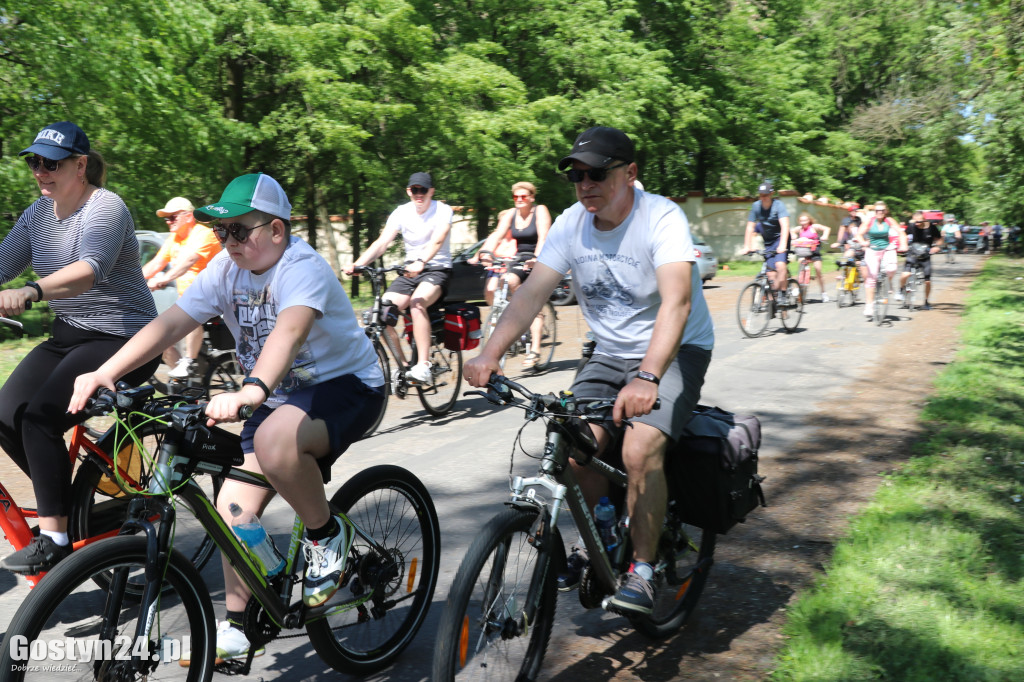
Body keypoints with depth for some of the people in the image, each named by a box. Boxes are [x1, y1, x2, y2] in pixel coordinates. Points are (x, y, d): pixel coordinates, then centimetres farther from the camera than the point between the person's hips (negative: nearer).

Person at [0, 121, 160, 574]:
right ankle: (69, 502, 12)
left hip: (123, 339, -8)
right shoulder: (38, 214, 10)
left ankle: (55, 540, -11)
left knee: (40, 418, -22)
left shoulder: (105, 208, -15)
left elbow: (90, 268, -33)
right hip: (68, 335, 8)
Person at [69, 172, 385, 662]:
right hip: (279, 396, 7)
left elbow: (289, 330, -43)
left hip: (344, 384, -7)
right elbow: (171, 322, -11)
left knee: (275, 441, -37)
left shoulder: (303, 268, -23)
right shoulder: (226, 269, -3)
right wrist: (103, 373, -24)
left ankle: (326, 535, -10)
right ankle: (234, 629, 18)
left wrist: (250, 391, -61)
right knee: (232, 510, 0)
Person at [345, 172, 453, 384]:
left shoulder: (442, 210, -7)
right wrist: (357, 264, -25)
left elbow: (437, 240, -26)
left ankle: (423, 365, -31)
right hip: (410, 271, 5)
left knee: (417, 303, -35)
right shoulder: (401, 212, 3)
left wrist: (421, 262, -46)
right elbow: (381, 242, -8)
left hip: (437, 269, -5)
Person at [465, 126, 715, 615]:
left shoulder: (661, 218, -21)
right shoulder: (571, 224, -5)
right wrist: (490, 353, -28)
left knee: (639, 451, -26)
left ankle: (641, 570, -6)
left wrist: (647, 378, -50)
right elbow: (532, 292, -12)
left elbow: (677, 301, -35)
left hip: (675, 353, -5)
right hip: (610, 353, 5)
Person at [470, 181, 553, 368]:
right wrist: (482, 254, -21)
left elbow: (543, 237, -20)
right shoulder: (510, 214, 6)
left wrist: (537, 258, -36)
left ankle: (534, 350, -16)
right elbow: (496, 235, -4)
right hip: (520, 260, 5)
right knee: (507, 282, -27)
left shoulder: (540, 211, -7)